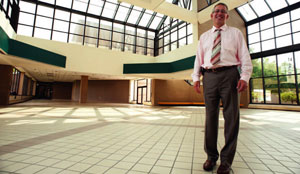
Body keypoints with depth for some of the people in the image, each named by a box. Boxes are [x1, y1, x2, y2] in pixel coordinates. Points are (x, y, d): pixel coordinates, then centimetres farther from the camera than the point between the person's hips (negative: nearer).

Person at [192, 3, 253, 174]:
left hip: (229, 74, -1)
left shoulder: (235, 33, 14)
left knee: (231, 116, 0)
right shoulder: (204, 36, 20)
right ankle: (211, 156, 18)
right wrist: (196, 77, 0)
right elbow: (199, 58, 14)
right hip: (209, 76, 2)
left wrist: (245, 77, -10)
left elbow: (245, 57, 5)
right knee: (210, 116, 4)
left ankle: (227, 160, 15)